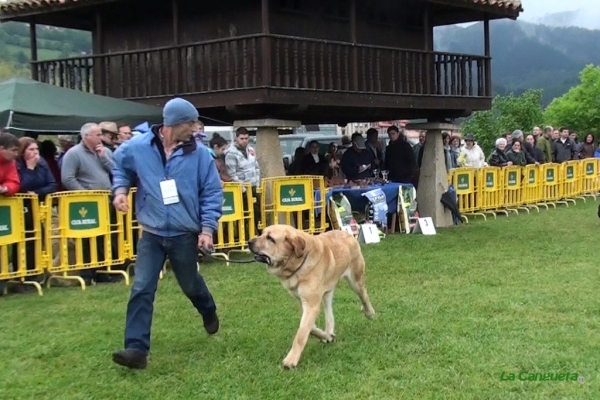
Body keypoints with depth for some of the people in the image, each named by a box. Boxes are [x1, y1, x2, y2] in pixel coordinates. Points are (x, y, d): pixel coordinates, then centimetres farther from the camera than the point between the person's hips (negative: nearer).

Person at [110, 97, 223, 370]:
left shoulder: (199, 153, -9)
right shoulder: (137, 147, -8)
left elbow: (212, 193, -3)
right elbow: (120, 167, 14)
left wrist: (207, 228, -10)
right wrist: (120, 189, -4)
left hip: (185, 235, 0)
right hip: (151, 235, 0)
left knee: (190, 284, 19)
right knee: (142, 290, -7)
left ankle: (209, 312, 51)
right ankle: (136, 348, -4)